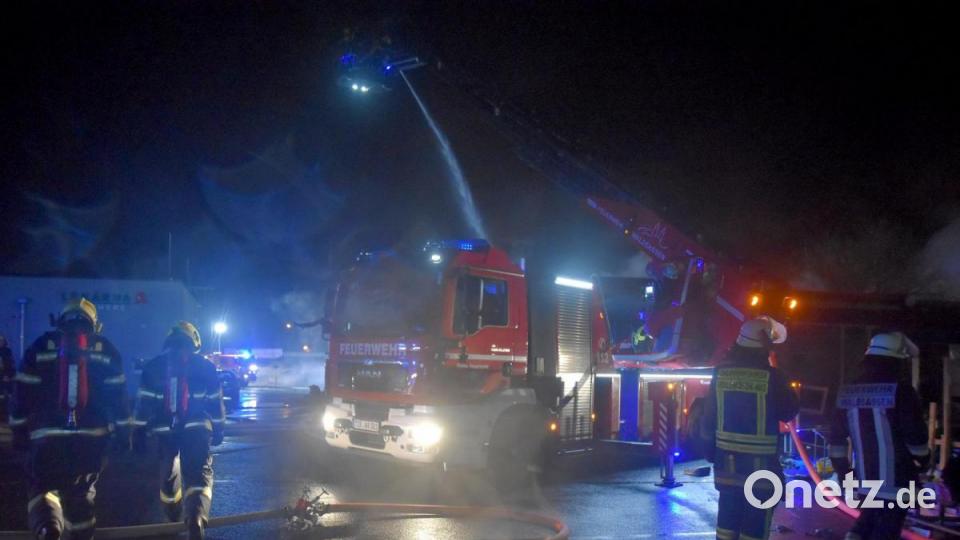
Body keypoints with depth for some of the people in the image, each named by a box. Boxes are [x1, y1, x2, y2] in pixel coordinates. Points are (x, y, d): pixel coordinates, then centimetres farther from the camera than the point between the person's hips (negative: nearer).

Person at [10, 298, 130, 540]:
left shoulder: (41, 347, 5)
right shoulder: (105, 349, 7)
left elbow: (24, 392, 4)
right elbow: (117, 394, 6)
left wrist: (19, 430, 10)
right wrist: (123, 430, 11)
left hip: (48, 436, -2)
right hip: (92, 435, 2)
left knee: (42, 485, 5)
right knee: (81, 490, 19)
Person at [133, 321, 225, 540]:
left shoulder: (153, 367, 8)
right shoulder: (204, 366, 6)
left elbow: (144, 401, 6)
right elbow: (215, 400, 9)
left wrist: (139, 432, 9)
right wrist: (218, 428, 17)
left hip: (164, 430, 2)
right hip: (196, 428, -2)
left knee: (168, 475, 20)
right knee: (199, 473, -6)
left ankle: (176, 520, 35)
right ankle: (196, 517, -31)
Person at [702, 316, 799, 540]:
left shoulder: (721, 373, -1)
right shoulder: (772, 377, -14)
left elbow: (708, 416, 4)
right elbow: (789, 412, -1)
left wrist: (710, 450, 15)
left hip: (726, 458, 4)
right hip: (760, 462, -4)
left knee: (728, 516, 14)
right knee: (756, 522, 3)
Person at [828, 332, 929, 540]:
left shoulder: (849, 390, 4)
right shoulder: (900, 389, -15)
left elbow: (837, 435, 8)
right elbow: (915, 434, -14)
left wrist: (841, 468, 17)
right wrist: (923, 458, 5)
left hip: (865, 476, 6)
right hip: (895, 479, -6)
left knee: (869, 519, 26)